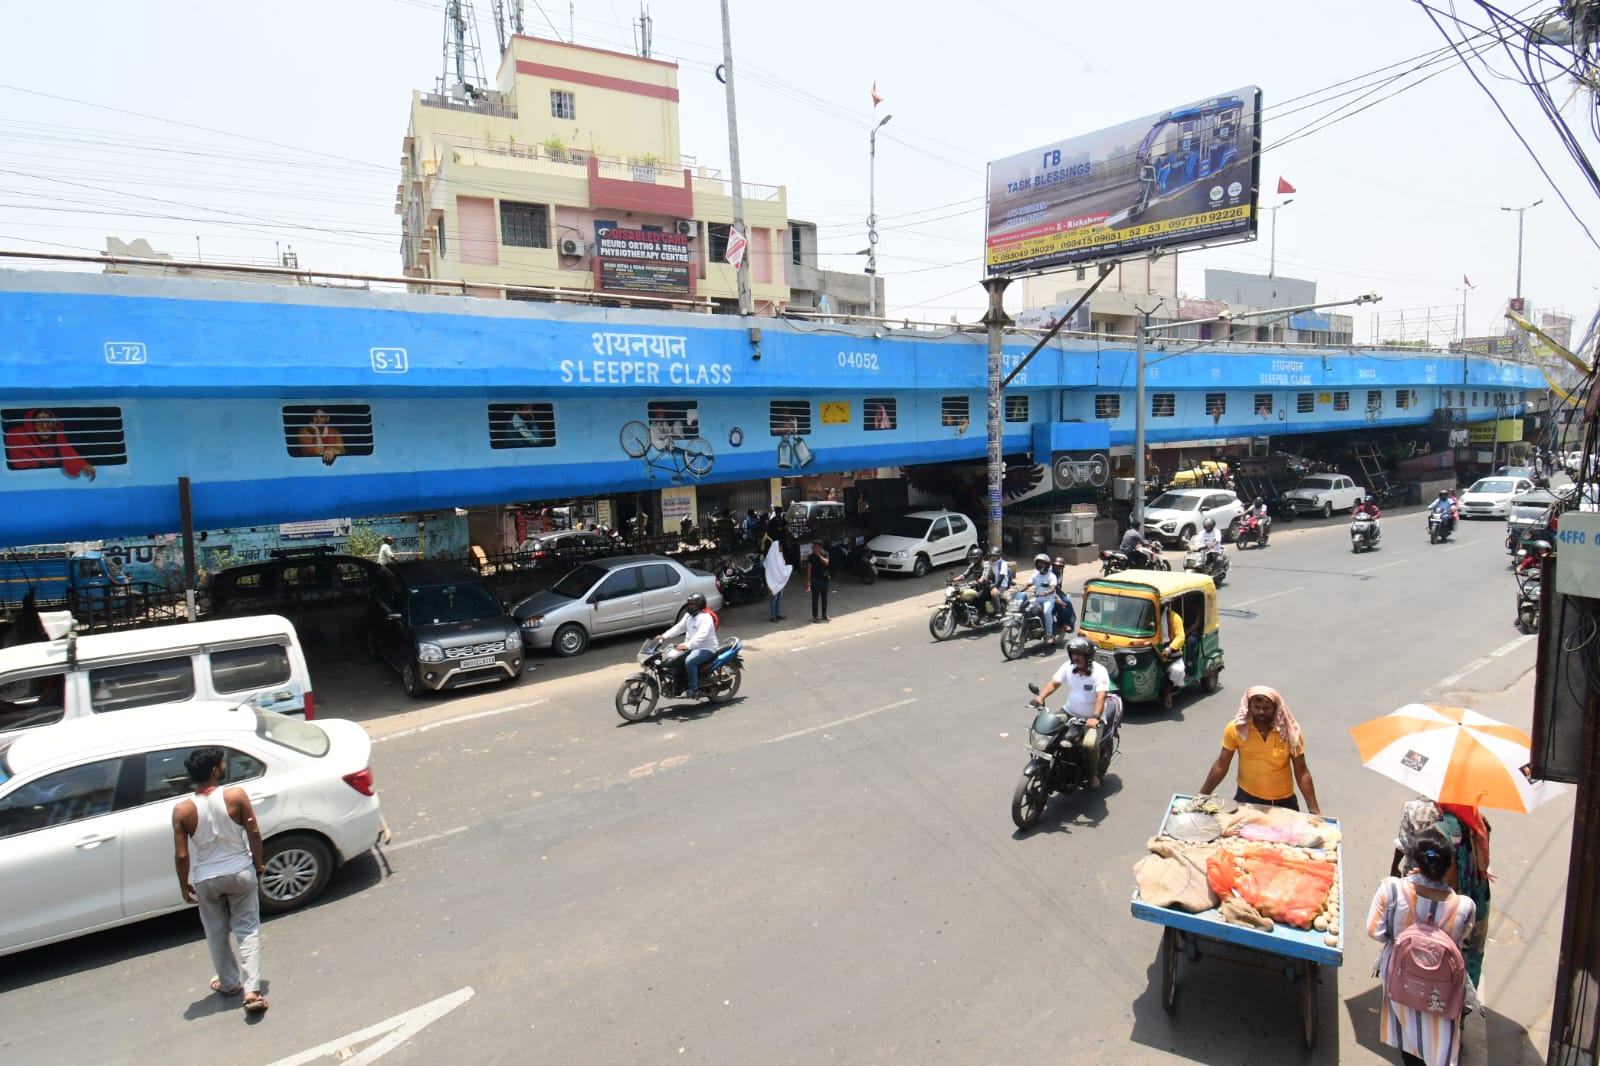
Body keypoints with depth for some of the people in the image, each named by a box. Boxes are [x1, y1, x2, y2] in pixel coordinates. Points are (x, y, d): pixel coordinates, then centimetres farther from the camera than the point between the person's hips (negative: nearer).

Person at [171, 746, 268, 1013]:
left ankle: (229, 983, 37)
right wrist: (258, 863, 4)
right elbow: (254, 833, -12)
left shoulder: (182, 810, -14)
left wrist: (184, 884, 6)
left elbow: (181, 855, -10)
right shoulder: (236, 795, -17)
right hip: (241, 873, -1)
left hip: (206, 880, 1)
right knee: (247, 931, 9)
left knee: (217, 934, 22)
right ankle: (252, 990, 2)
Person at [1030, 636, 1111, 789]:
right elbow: (1054, 683, -6)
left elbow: (1101, 696, -27)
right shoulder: (1068, 667, -3)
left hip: (1091, 718, -5)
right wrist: (1041, 696, -25)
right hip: (1069, 713, 5)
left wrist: (1095, 717, -42)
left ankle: (1092, 774, 3)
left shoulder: (1099, 671, -17)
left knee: (1090, 744, -28)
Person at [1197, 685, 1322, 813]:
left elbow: (1301, 772, -7)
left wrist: (1314, 810, -10)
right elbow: (1221, 765, -7)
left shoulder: (1290, 732, -14)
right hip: (1247, 797, 0)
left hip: (1284, 801, 0)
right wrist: (1201, 797, -9)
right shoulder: (1235, 729, -14)